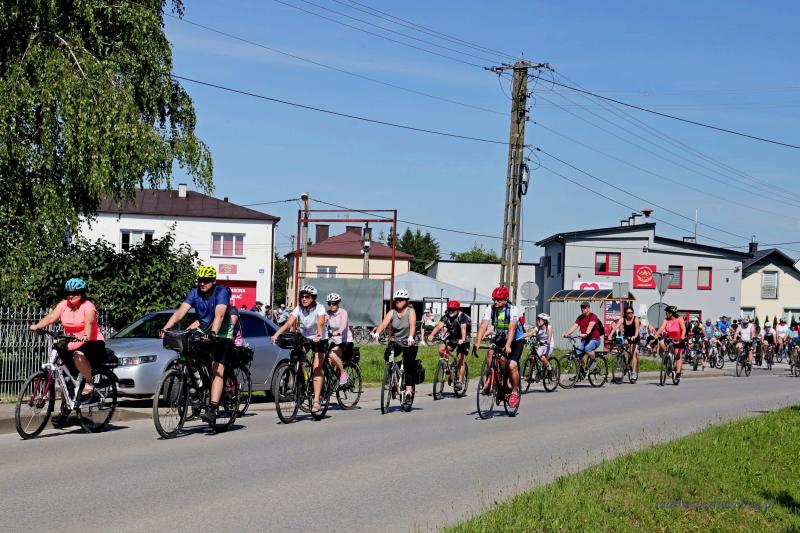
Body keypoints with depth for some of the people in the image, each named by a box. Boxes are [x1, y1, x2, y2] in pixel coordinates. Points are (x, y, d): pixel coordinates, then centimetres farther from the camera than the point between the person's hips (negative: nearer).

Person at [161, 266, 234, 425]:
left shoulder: (221, 292, -20)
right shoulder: (194, 293, -7)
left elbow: (219, 315, -35)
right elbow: (180, 312, -19)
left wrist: (213, 333, -51)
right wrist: (165, 328, -33)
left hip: (222, 335, -5)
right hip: (203, 333, 6)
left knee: (217, 370, -18)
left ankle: (211, 410, -27)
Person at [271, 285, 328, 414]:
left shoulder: (319, 308, -18)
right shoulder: (298, 309, -10)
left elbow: (320, 323, -35)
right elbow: (288, 323, -23)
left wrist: (319, 335, -55)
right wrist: (277, 334, -39)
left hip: (319, 340, -4)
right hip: (304, 338, 4)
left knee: (316, 368, -16)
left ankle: (316, 400, -20)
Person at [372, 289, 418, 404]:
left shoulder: (410, 311, -8)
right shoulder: (392, 312, 0)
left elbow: (412, 325, -24)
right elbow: (384, 323, -16)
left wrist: (411, 337, -44)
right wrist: (377, 332, -36)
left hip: (408, 343, -3)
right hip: (395, 341, 3)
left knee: (408, 367, -10)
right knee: (387, 355, -24)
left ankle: (408, 392, -4)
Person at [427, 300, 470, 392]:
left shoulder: (462, 316, -26)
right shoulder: (446, 316, -15)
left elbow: (463, 328, -42)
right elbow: (439, 325, -29)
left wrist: (462, 339, -59)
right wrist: (431, 335, -46)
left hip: (462, 338, -4)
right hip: (452, 336, 4)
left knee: (461, 360, -10)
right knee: (441, 349, -18)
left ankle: (460, 381, -3)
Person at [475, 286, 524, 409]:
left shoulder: (513, 310, -26)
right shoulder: (490, 309, -16)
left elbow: (512, 329, -37)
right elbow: (483, 326, -25)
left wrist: (507, 346, -50)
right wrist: (477, 343, -39)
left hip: (516, 339, -4)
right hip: (500, 337, 4)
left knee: (512, 365, -18)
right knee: (490, 354, -25)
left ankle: (515, 392, 2)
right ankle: (491, 381, -10)